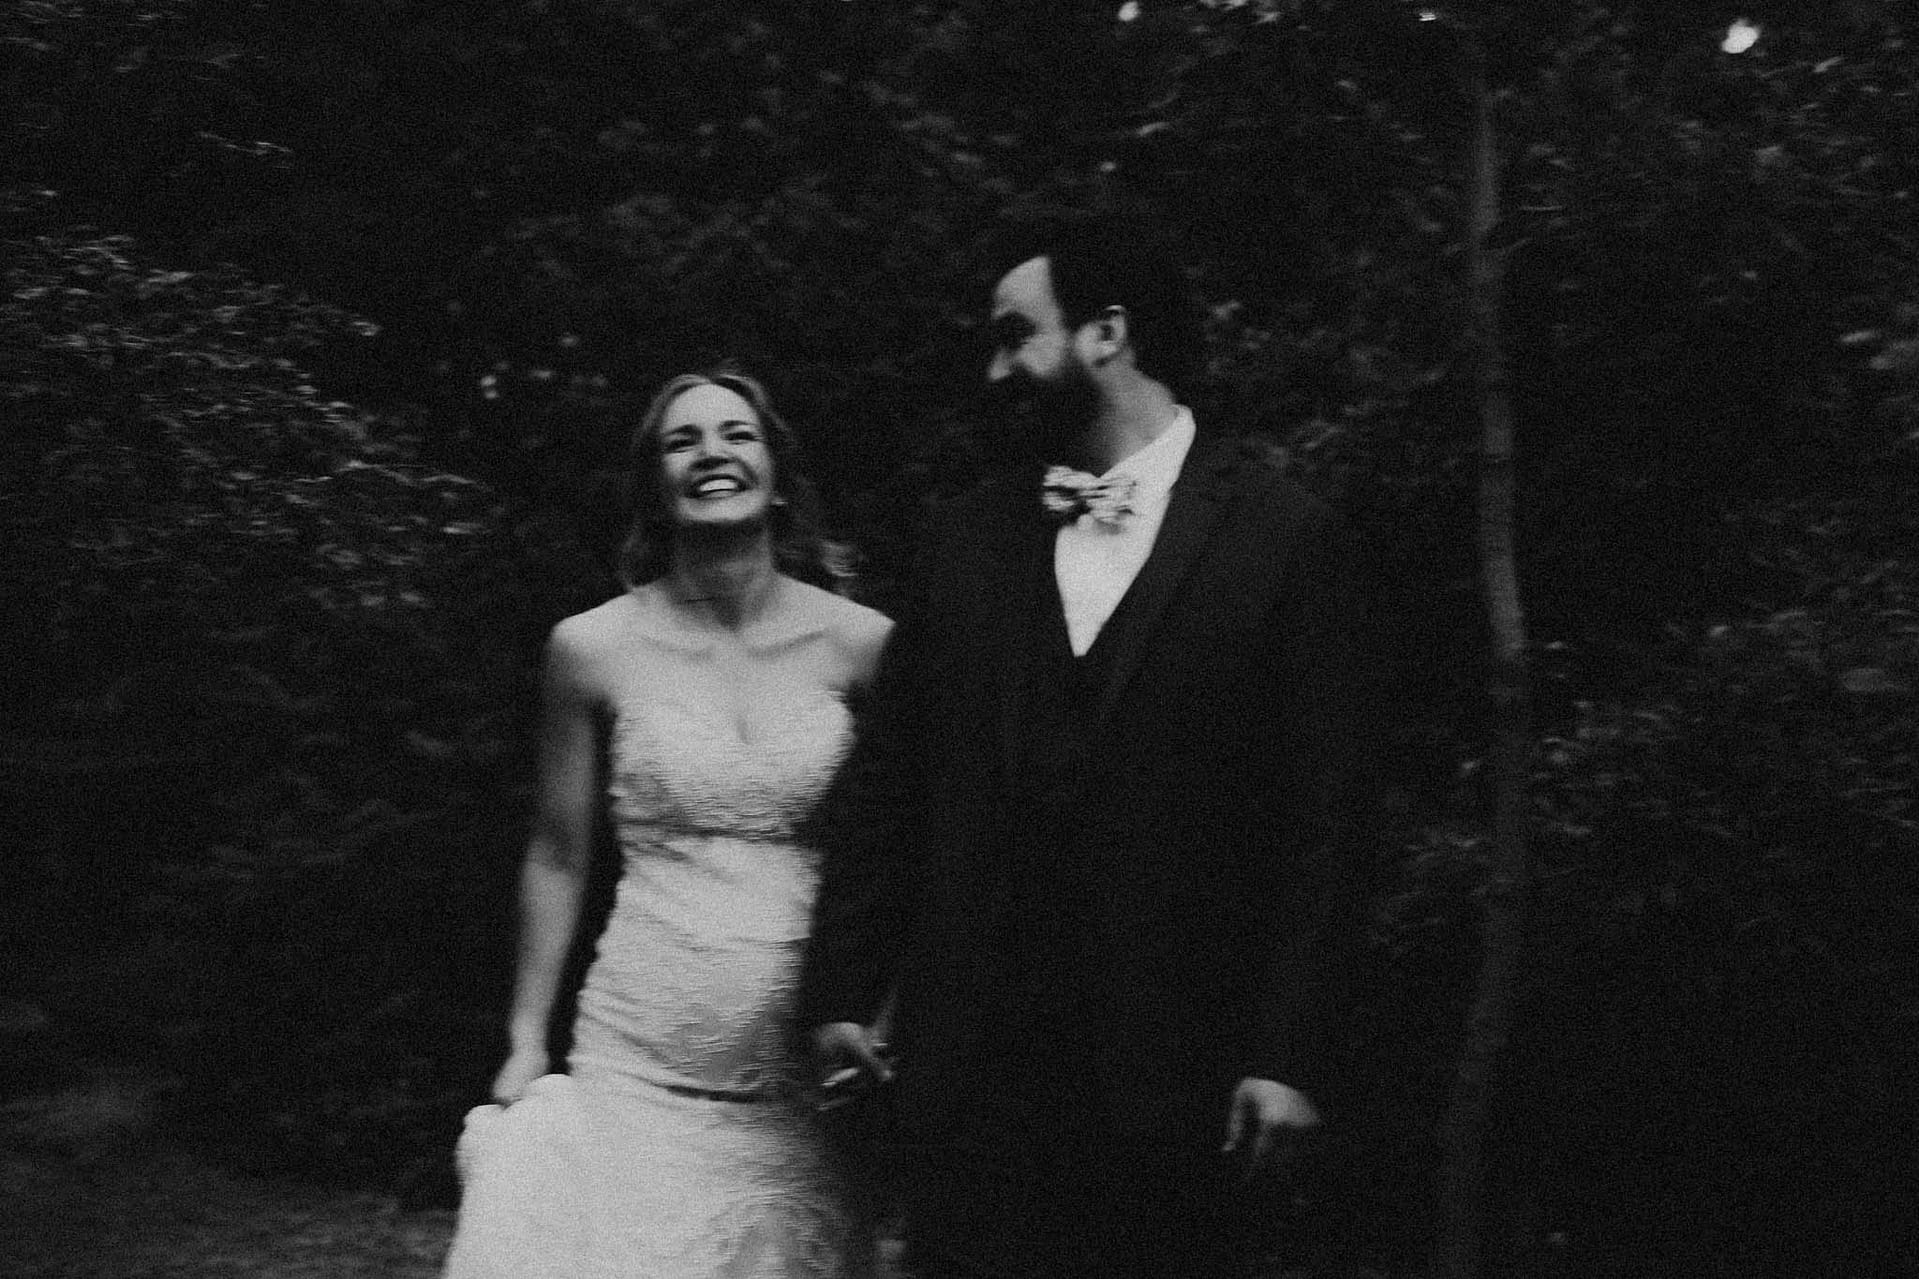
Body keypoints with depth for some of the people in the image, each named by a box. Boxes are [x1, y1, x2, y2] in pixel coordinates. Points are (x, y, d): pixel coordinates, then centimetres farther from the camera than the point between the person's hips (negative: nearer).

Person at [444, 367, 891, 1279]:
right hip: (637, 1066, 0)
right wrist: (526, 1042, 8)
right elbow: (556, 856, 6)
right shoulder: (593, 646, -2)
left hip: (806, 1069, 1)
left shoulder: (861, 642, -2)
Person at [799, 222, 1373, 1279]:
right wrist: (840, 989, 5)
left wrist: (1291, 1052, -9)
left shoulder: (1281, 538, -1)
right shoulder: (966, 540, 10)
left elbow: (1317, 823, -4)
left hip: (1178, 1068, -3)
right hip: (969, 1062, 3)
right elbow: (884, 785, 10)